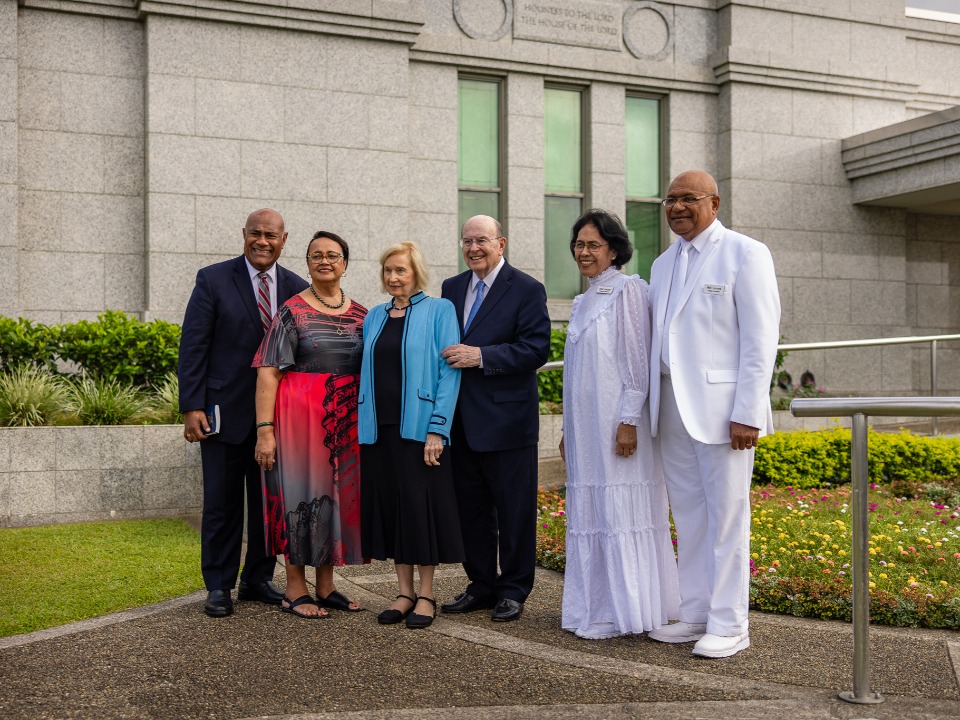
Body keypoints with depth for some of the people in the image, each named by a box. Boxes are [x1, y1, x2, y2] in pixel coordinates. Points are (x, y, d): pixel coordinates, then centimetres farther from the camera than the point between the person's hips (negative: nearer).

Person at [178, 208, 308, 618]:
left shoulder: (297, 289, 7)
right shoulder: (214, 280, -1)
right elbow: (193, 346, -4)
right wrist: (191, 407, -11)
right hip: (226, 411, -3)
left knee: (271, 502, 10)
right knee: (222, 503, 4)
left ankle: (258, 579, 24)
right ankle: (219, 587, 16)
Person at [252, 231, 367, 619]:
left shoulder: (361, 315, 10)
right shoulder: (292, 311, -4)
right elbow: (267, 372, -9)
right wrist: (265, 429, -17)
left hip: (347, 422, 5)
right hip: (301, 416, -5)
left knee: (337, 494, 9)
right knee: (301, 494, -1)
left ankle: (325, 586, 20)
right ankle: (295, 590, 10)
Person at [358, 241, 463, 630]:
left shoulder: (438, 310, -2)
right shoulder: (375, 317, 14)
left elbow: (449, 372, -8)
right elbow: (366, 372, 16)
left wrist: (437, 429, -15)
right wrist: (362, 426, 7)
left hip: (418, 428, -5)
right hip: (379, 429, 5)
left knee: (421, 504, -2)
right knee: (388, 505, 7)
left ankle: (426, 594, 11)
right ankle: (404, 592, 17)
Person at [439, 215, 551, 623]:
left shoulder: (527, 290, -5)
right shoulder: (451, 289, 13)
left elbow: (536, 348, -14)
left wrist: (481, 356, -21)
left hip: (507, 418, -5)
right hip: (462, 421, 6)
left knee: (514, 510, 3)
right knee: (471, 508, 12)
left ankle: (513, 590, 15)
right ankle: (481, 585, 25)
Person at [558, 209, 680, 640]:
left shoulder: (627, 290, -7)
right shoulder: (583, 302, 18)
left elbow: (637, 361, -13)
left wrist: (629, 422, -19)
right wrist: (568, 430, 17)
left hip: (616, 423, -8)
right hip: (585, 427, 8)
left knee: (620, 511, -5)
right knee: (589, 513, 9)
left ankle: (622, 613, 2)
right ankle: (594, 607, 15)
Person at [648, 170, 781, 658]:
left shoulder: (745, 254, -4)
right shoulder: (663, 264, 17)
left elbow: (760, 339, -10)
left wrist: (746, 413, -16)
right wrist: (652, 406, 13)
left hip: (720, 407, -7)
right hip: (672, 408, 7)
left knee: (726, 516, -3)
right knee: (688, 515, 11)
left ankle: (729, 625, 5)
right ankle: (695, 614, 20)